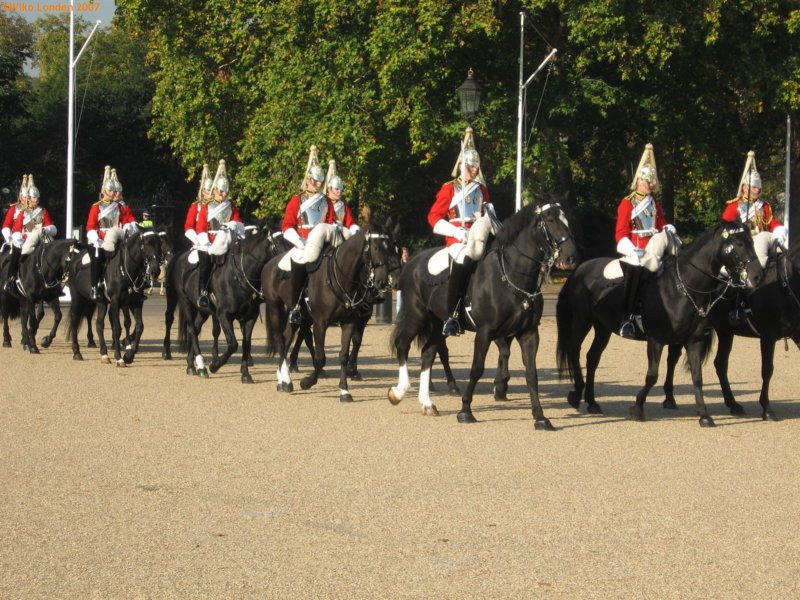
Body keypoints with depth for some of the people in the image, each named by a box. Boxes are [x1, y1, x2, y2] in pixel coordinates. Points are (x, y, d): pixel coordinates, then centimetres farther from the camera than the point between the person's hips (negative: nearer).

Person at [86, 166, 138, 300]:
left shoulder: (124, 207, 14)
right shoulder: (96, 207, 10)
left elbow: (132, 222, 6)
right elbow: (90, 227, 4)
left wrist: (128, 228, -18)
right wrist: (97, 241, -11)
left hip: (117, 242, 2)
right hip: (100, 242, -2)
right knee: (97, 257, -25)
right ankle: (95, 287, -21)